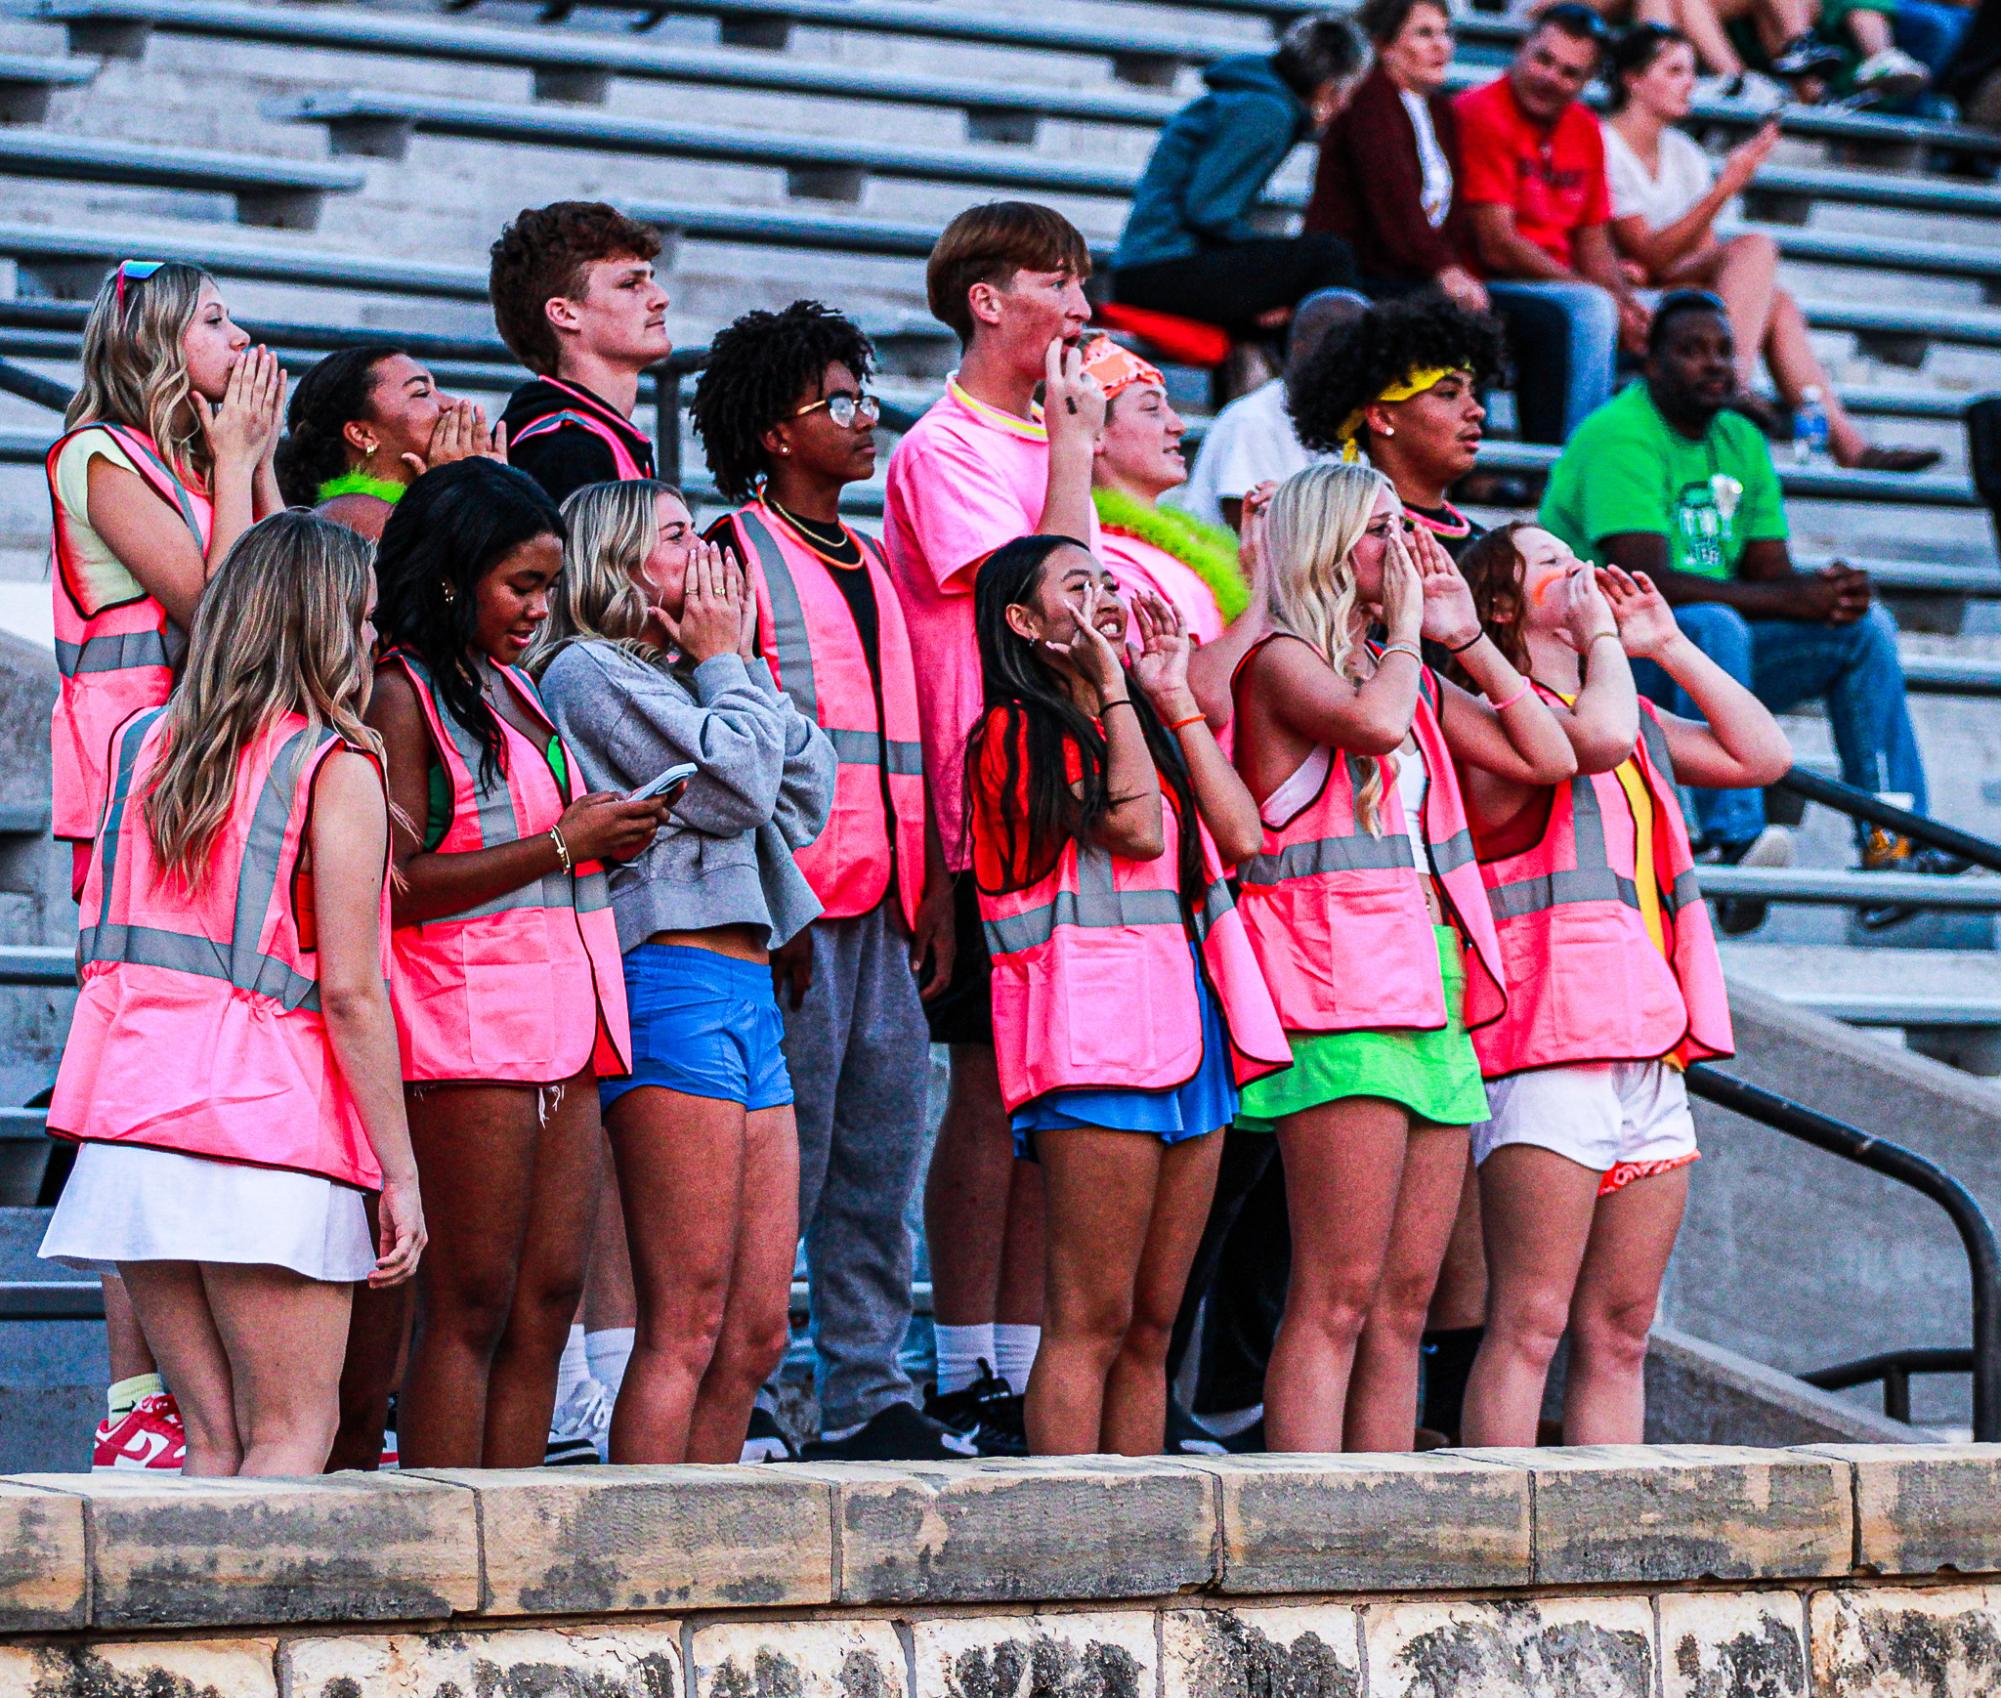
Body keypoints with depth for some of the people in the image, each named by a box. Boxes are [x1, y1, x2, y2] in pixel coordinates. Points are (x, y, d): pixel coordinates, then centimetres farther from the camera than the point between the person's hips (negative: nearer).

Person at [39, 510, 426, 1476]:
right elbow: (351, 991, -9)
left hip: (131, 1116, 5)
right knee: (292, 1433, 1)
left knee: (213, 1437, 9)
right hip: (267, 1125, -5)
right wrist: (400, 1175, -5)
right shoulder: (335, 768, -5)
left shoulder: (140, 742, 11)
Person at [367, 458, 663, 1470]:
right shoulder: (401, 692, -7)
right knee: (471, 1308, -9)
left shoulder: (510, 686, 20)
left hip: (561, 1023, 9)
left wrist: (609, 838, 10)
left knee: (548, 1298, 3)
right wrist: (563, 844, -14)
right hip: (470, 1017, -9)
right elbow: (399, 884, -16)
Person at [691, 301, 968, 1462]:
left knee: (882, 1161, 7)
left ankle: (871, 1397, 11)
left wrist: (934, 885, 14)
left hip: (886, 914, 8)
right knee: (781, 1166, -8)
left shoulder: (870, 565, 21)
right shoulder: (738, 553, -3)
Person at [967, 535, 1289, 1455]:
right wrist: (1110, 681, -8)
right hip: (1096, 1027, -8)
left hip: (1190, 1026, 8)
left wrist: (1173, 696, 11)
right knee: (1092, 1321, -10)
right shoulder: (1018, 734, -1)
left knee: (1151, 1326, 6)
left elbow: (1241, 834, 8)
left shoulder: (1144, 726, 22)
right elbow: (1135, 828, -14)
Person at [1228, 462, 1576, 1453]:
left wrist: (1466, 638, 15)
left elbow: (1547, 756, 18)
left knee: (1404, 1304, 5)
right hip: (1338, 992, -8)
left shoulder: (1409, 675, 21)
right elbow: (1372, 722, -23)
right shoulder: (1281, 659, -3)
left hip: (1431, 993, 8)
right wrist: (1404, 625, -5)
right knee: (1335, 1299, -13)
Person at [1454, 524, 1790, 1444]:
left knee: (1619, 1334, 6)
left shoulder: (1638, 719, 23)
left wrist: (1669, 646, 16)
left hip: (1650, 1053, 8)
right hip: (1549, 1051, -8)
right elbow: (1596, 735, -22)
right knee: (1529, 1325, -12)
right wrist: (1599, 632, -4)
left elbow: (1761, 755, 20)